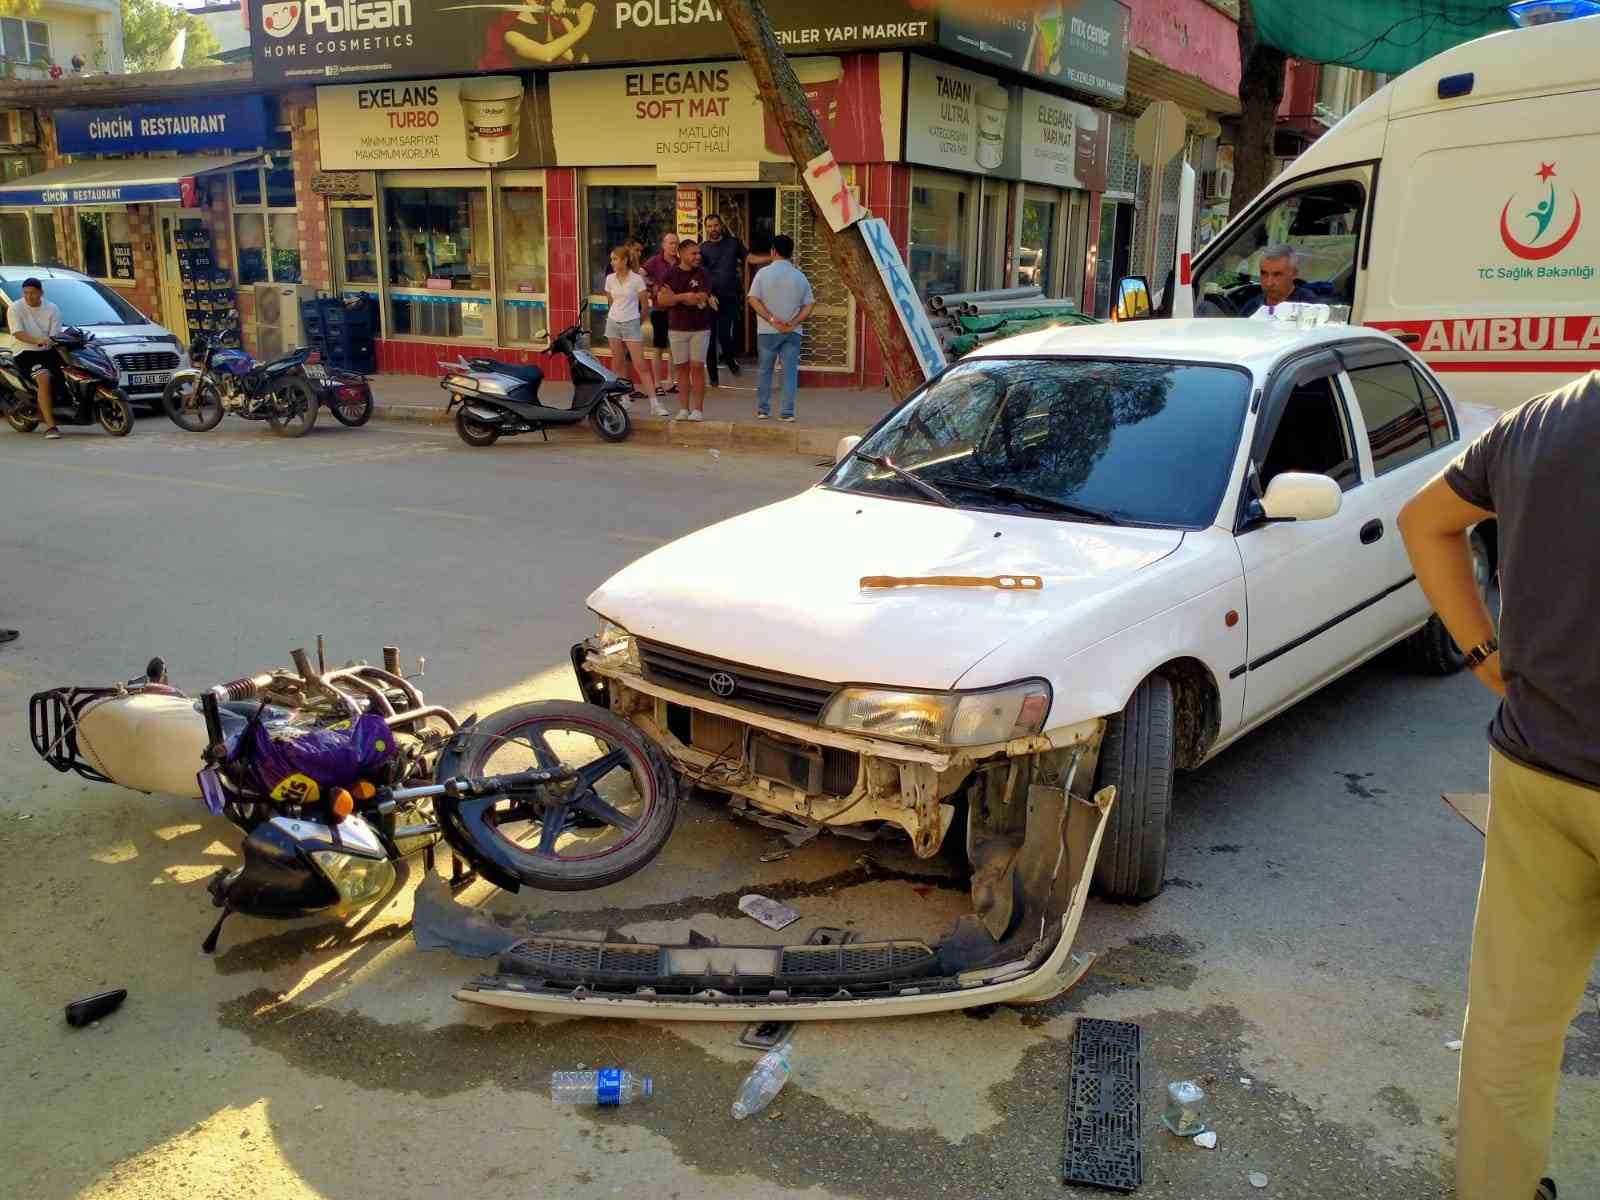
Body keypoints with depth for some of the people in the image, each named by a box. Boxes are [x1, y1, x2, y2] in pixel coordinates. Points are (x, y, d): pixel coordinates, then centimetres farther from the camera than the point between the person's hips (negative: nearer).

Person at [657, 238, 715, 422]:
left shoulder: (702, 273, 0)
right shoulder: (671, 274, 5)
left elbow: (702, 298, -13)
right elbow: (661, 299, -5)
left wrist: (674, 297, -7)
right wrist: (685, 297, -13)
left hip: (700, 328, -2)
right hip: (677, 328, 2)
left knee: (697, 367, -4)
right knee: (682, 368, 5)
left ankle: (698, 409, 0)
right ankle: (684, 409, 10)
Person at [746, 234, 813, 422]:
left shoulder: (763, 273, -4)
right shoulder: (800, 276, 3)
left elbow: (753, 299, -10)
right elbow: (808, 305, -1)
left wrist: (772, 320, -11)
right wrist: (793, 323, -8)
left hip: (767, 331, -1)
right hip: (792, 333, 1)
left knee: (764, 370, 11)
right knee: (790, 371, 3)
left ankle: (763, 410, 17)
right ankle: (788, 412, -1)